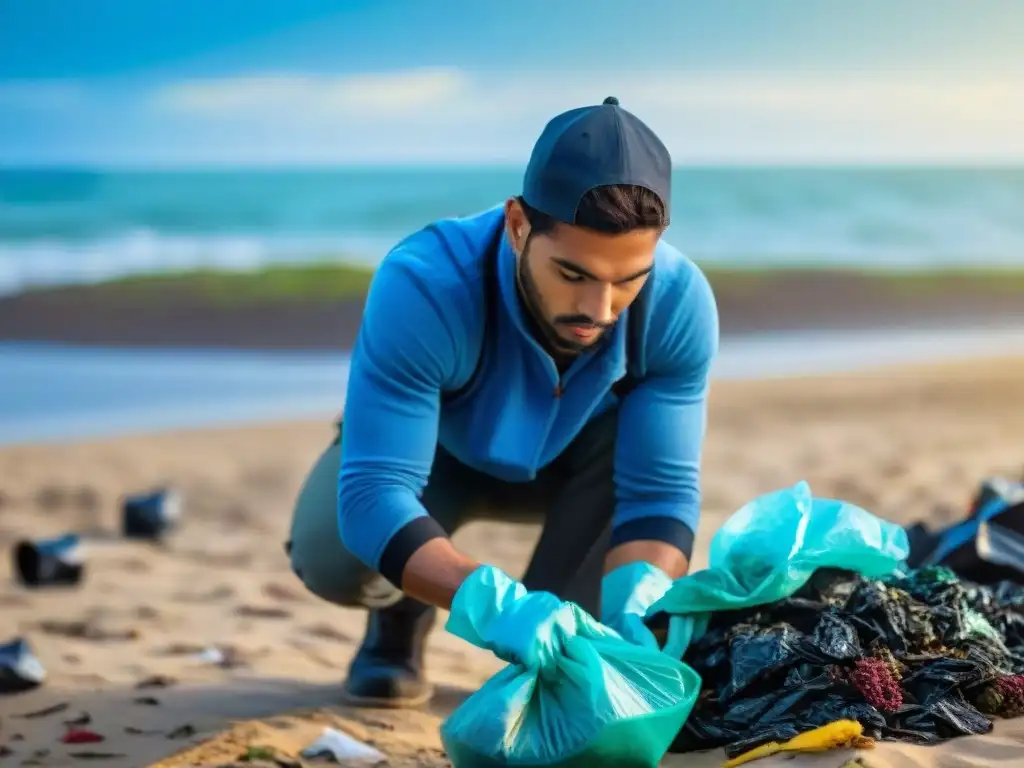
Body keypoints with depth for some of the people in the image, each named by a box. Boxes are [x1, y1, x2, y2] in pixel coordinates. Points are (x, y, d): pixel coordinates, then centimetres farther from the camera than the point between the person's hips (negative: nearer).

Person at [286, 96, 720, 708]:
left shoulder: (680, 302, -33)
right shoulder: (422, 288, -41)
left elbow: (660, 488, -29)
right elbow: (371, 494, -46)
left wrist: (634, 604, -51)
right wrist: (493, 602, -61)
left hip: (568, 460, 2)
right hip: (431, 451, -2)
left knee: (640, 439, -32)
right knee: (330, 556, -32)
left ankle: (555, 645, -10)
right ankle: (400, 620, 5)